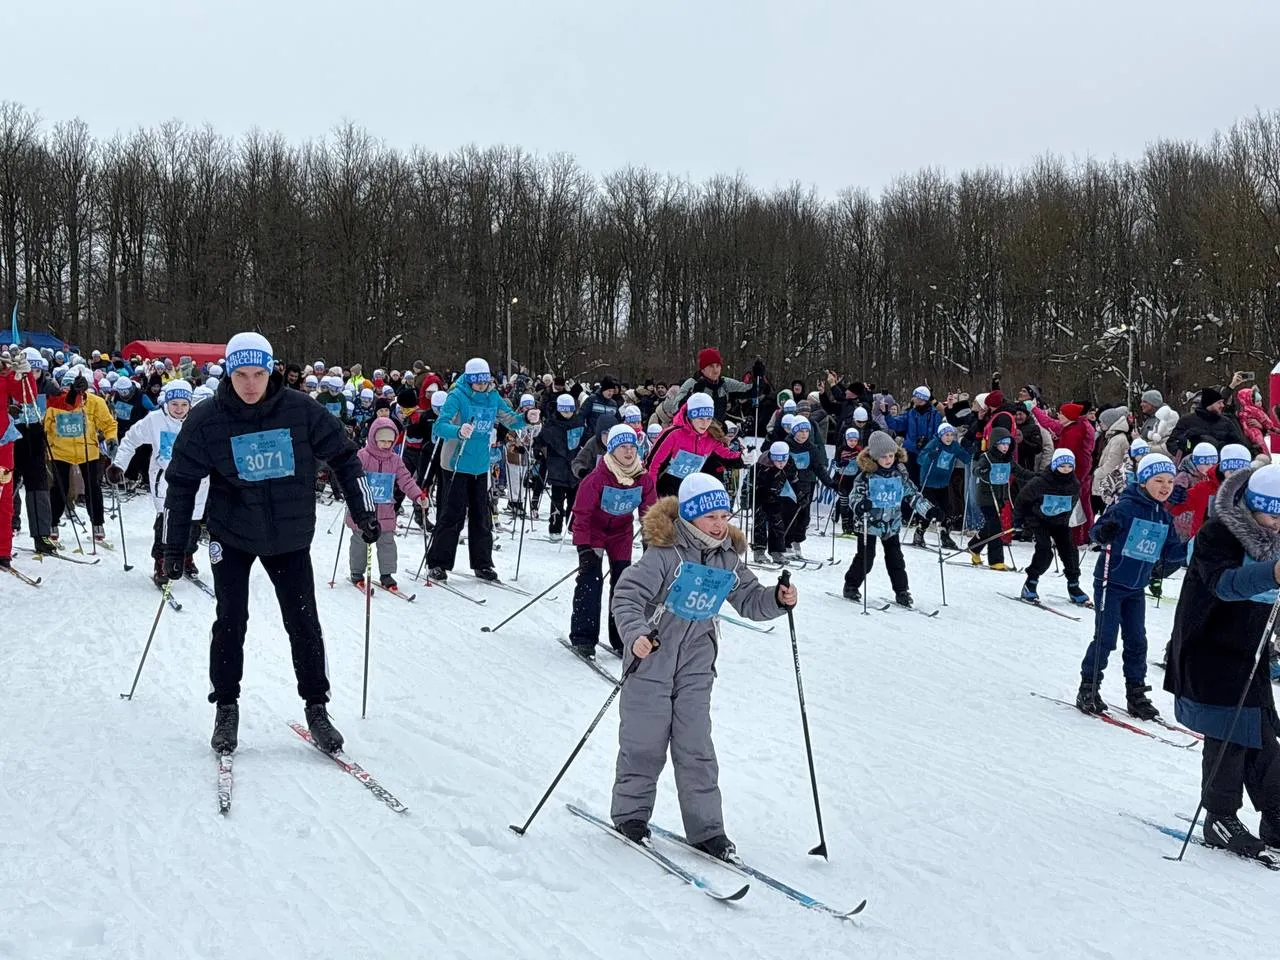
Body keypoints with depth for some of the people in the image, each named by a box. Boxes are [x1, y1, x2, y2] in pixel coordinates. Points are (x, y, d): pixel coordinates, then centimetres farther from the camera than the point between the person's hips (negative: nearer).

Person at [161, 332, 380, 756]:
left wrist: (364, 512, 0)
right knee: (231, 622, -3)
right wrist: (174, 547, -3)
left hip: (290, 535, 1)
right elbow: (181, 482, -4)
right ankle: (226, 708, 14)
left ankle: (316, 709, 16)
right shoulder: (206, 419, -12)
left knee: (304, 624, 3)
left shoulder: (300, 410, -11)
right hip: (232, 534, -1)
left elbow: (342, 456, 1)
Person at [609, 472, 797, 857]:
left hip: (695, 666, 4)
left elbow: (749, 600, 11)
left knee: (696, 747, 4)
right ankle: (631, 813, 23)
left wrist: (777, 599, -10)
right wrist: (635, 634, -37)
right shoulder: (665, 554, -18)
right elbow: (627, 596, -21)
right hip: (651, 660, -4)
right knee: (644, 742, 4)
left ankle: (705, 828, 9)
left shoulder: (727, 559, 2)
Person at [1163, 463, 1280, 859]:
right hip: (1211, 651, -6)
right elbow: (1224, 583, -36)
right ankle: (1220, 819, 6)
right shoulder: (1217, 533, -18)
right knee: (1229, 735, -7)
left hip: (1247, 654, 7)